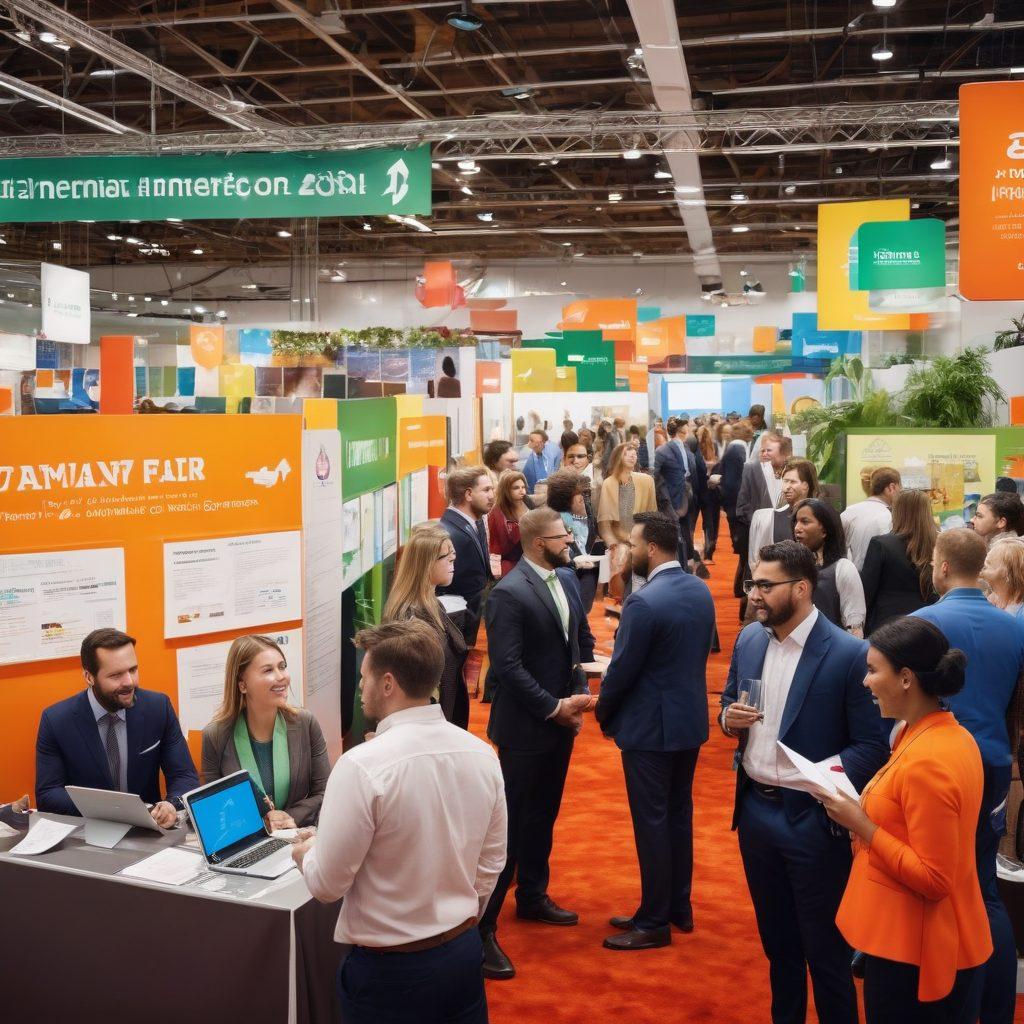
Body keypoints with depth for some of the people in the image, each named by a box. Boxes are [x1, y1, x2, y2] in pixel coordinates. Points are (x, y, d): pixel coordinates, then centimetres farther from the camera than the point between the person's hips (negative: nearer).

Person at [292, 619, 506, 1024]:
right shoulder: (482, 754, -5)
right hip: (465, 950, 5)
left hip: (390, 968, -5)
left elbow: (327, 884, -16)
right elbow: (491, 862, 5)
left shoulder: (362, 765, -23)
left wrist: (306, 853, 5)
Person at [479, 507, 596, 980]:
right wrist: (554, 707, -18)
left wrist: (580, 692, -1)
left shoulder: (566, 578, 6)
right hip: (525, 727, -8)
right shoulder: (508, 594, -19)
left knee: (543, 816, 21)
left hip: (562, 720, 8)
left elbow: (583, 639, 13)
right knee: (510, 825, -3)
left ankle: (532, 897, 39)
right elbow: (508, 666, -22)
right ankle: (481, 927, 5)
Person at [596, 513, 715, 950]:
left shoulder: (643, 602, -23)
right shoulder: (701, 590, 2)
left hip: (650, 727, -8)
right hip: (691, 720, 8)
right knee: (679, 815, 18)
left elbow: (622, 669, -17)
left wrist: (602, 713, 0)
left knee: (652, 823, 3)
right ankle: (678, 907, 30)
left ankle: (654, 922, 14)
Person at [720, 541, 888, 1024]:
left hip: (813, 818, -6)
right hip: (755, 810, 6)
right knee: (777, 939, 22)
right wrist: (730, 719, -8)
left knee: (824, 948, 11)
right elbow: (729, 704, 15)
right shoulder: (748, 640, 2)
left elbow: (873, 746, -15)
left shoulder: (849, 654, -17)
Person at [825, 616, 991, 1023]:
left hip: (914, 950, -10)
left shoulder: (926, 761, -27)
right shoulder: (951, 733, 3)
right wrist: (861, 809, 4)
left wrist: (861, 826, -20)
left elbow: (933, 880, -25)